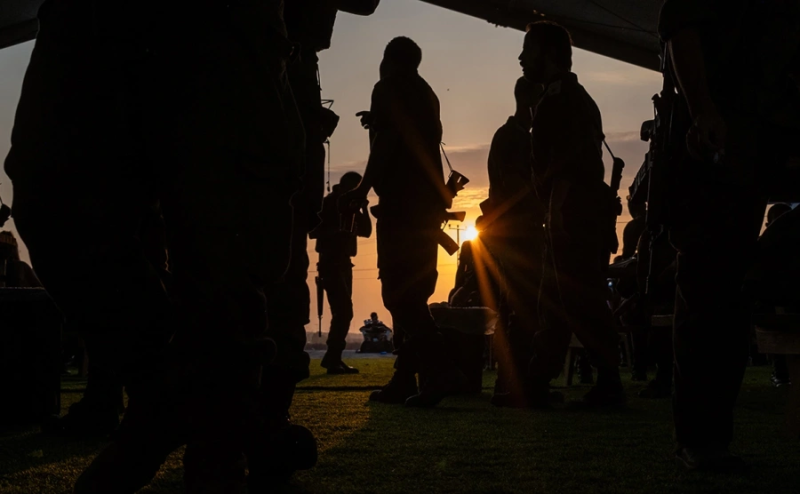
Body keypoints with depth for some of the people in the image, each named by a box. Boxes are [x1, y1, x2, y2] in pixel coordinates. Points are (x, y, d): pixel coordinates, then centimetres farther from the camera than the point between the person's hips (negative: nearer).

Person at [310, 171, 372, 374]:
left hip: (343, 263, 8)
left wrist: (363, 209, 1)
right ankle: (333, 359, -17)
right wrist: (337, 231, -24)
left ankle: (333, 358, 11)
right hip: (331, 263, -8)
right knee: (344, 310, -16)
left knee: (343, 311, 6)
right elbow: (314, 231, -12)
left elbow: (366, 231, 14)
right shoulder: (329, 204, -5)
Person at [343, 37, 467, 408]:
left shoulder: (389, 90, -1)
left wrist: (363, 189, -9)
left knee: (398, 291, -13)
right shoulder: (426, 94, 22)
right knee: (412, 292, 10)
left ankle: (440, 370, -27)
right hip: (428, 203, 9)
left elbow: (385, 145, -12)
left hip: (402, 202, -9)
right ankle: (404, 379, 9)